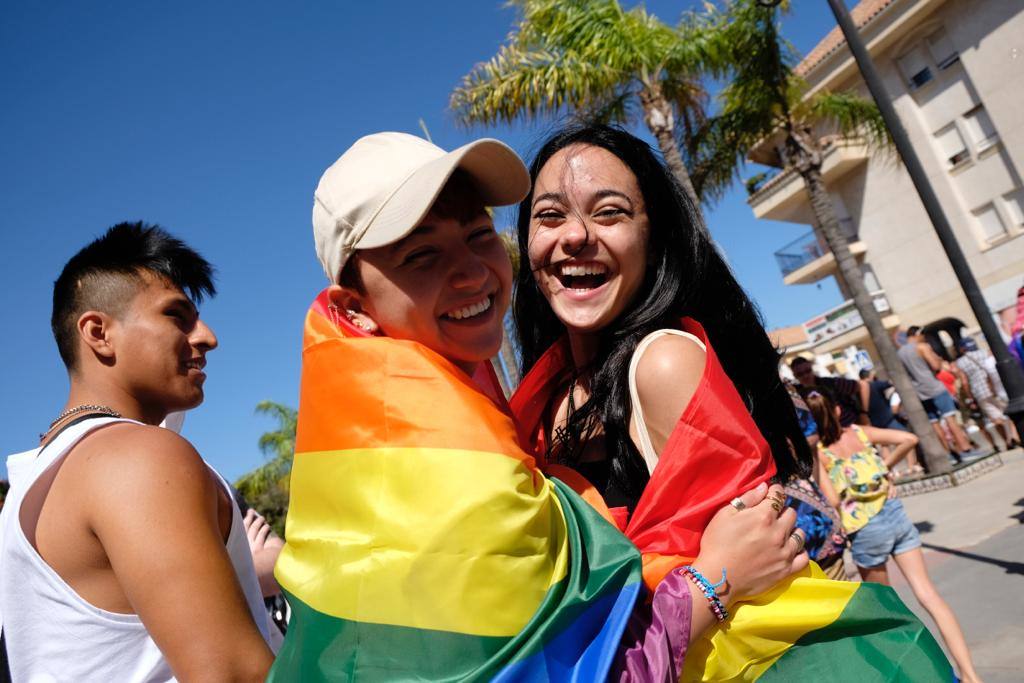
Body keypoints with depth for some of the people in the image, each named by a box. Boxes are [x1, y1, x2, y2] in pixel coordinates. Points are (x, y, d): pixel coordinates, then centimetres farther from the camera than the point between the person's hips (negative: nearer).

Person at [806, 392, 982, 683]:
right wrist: (886, 465, 9)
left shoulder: (816, 453, -9)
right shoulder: (859, 432, 3)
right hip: (896, 514, 4)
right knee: (928, 594, 6)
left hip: (865, 530, -4)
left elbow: (832, 501, -15)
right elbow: (909, 439, -3)